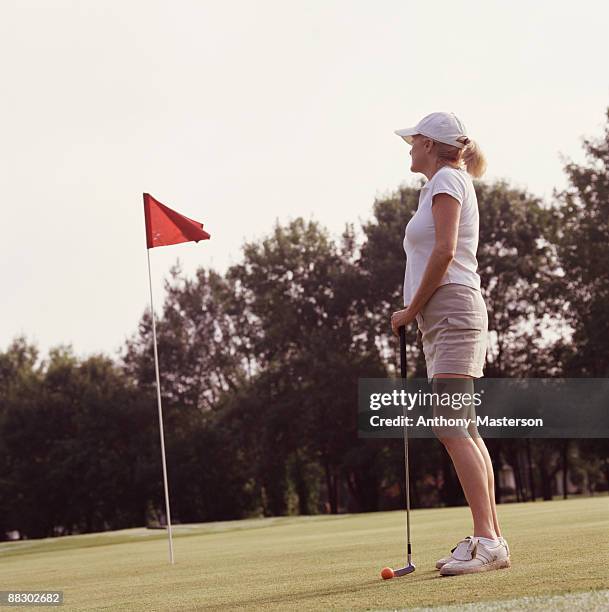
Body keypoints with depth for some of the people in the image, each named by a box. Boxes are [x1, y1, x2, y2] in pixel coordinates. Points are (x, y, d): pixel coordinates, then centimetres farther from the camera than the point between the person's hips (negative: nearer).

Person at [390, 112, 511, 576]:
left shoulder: (446, 179, -4)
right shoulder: (454, 183, 24)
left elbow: (445, 250, -15)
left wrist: (412, 308, -9)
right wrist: (417, 313, 16)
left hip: (451, 311, -10)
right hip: (444, 318, 10)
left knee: (452, 427, -18)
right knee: (465, 431, 6)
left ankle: (487, 541, -24)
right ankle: (491, 540, 5)